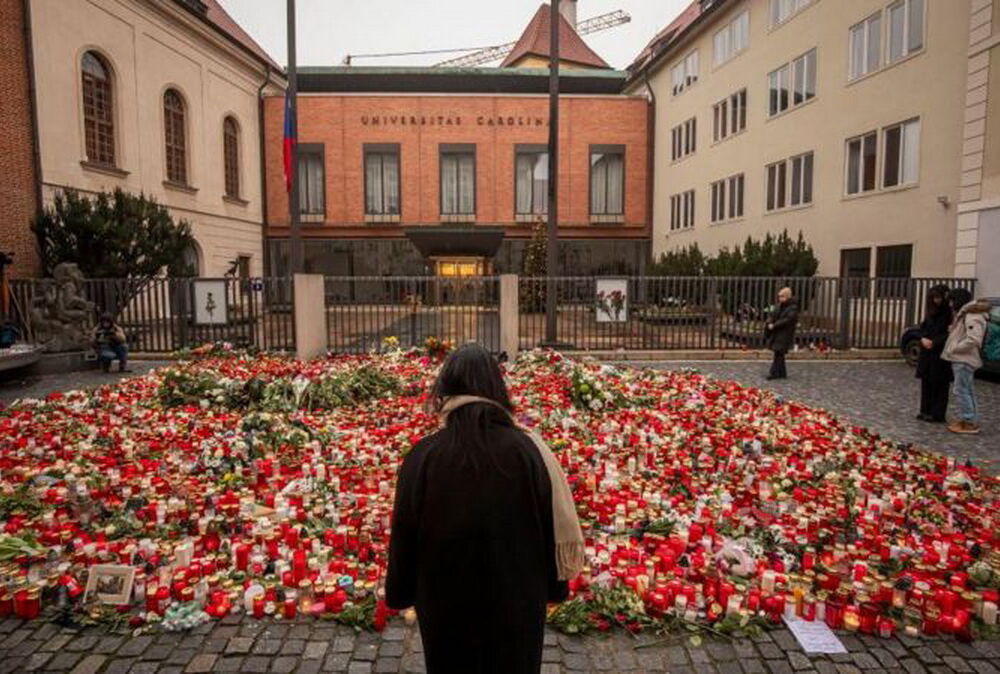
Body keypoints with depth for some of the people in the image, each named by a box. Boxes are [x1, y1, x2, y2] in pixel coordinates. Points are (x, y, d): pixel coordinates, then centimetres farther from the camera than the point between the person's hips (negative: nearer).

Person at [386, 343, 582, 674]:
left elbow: (404, 534, -8)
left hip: (446, 602, 0)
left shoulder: (423, 457, -18)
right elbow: (556, 526, -8)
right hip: (517, 601, 1)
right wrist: (555, 586, 9)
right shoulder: (528, 451, -18)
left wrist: (400, 594, 10)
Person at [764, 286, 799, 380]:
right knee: (779, 354, 12)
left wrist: (774, 325, -21)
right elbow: (773, 315, 11)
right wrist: (769, 322, -10)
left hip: (784, 335, -7)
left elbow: (787, 320, -20)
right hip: (776, 333, 7)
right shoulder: (779, 306, 11)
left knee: (778, 353, -8)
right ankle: (782, 373, 21)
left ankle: (774, 373, -6)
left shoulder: (793, 308, -11)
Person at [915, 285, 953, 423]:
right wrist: (923, 339, -5)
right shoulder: (931, 312, 12)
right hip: (927, 353, 7)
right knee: (926, 382, 10)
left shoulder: (950, 313, -10)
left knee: (939, 384, 0)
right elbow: (923, 327, 14)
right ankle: (926, 410, 19)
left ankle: (937, 414, 6)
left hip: (941, 354, -6)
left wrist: (934, 342, -17)